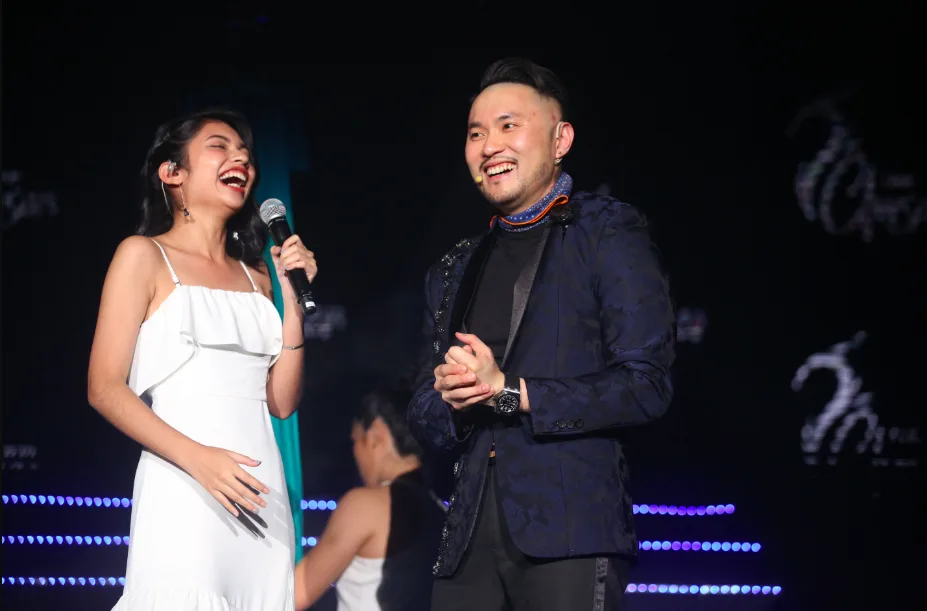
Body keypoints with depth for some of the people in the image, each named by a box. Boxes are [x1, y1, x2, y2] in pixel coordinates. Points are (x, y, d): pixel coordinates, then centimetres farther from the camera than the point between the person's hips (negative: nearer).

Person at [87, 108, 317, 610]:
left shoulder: (255, 278, 17)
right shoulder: (144, 255, 2)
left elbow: (282, 402, 12)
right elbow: (105, 388, -6)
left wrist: (292, 297, 4)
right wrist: (197, 457, -19)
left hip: (262, 494, 5)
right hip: (182, 490, -5)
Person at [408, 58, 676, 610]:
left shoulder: (609, 233, 2)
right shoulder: (454, 273, 21)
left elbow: (647, 386, -8)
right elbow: (427, 420, 21)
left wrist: (508, 392, -11)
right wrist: (452, 400, -3)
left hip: (570, 528, -5)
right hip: (472, 537, 5)